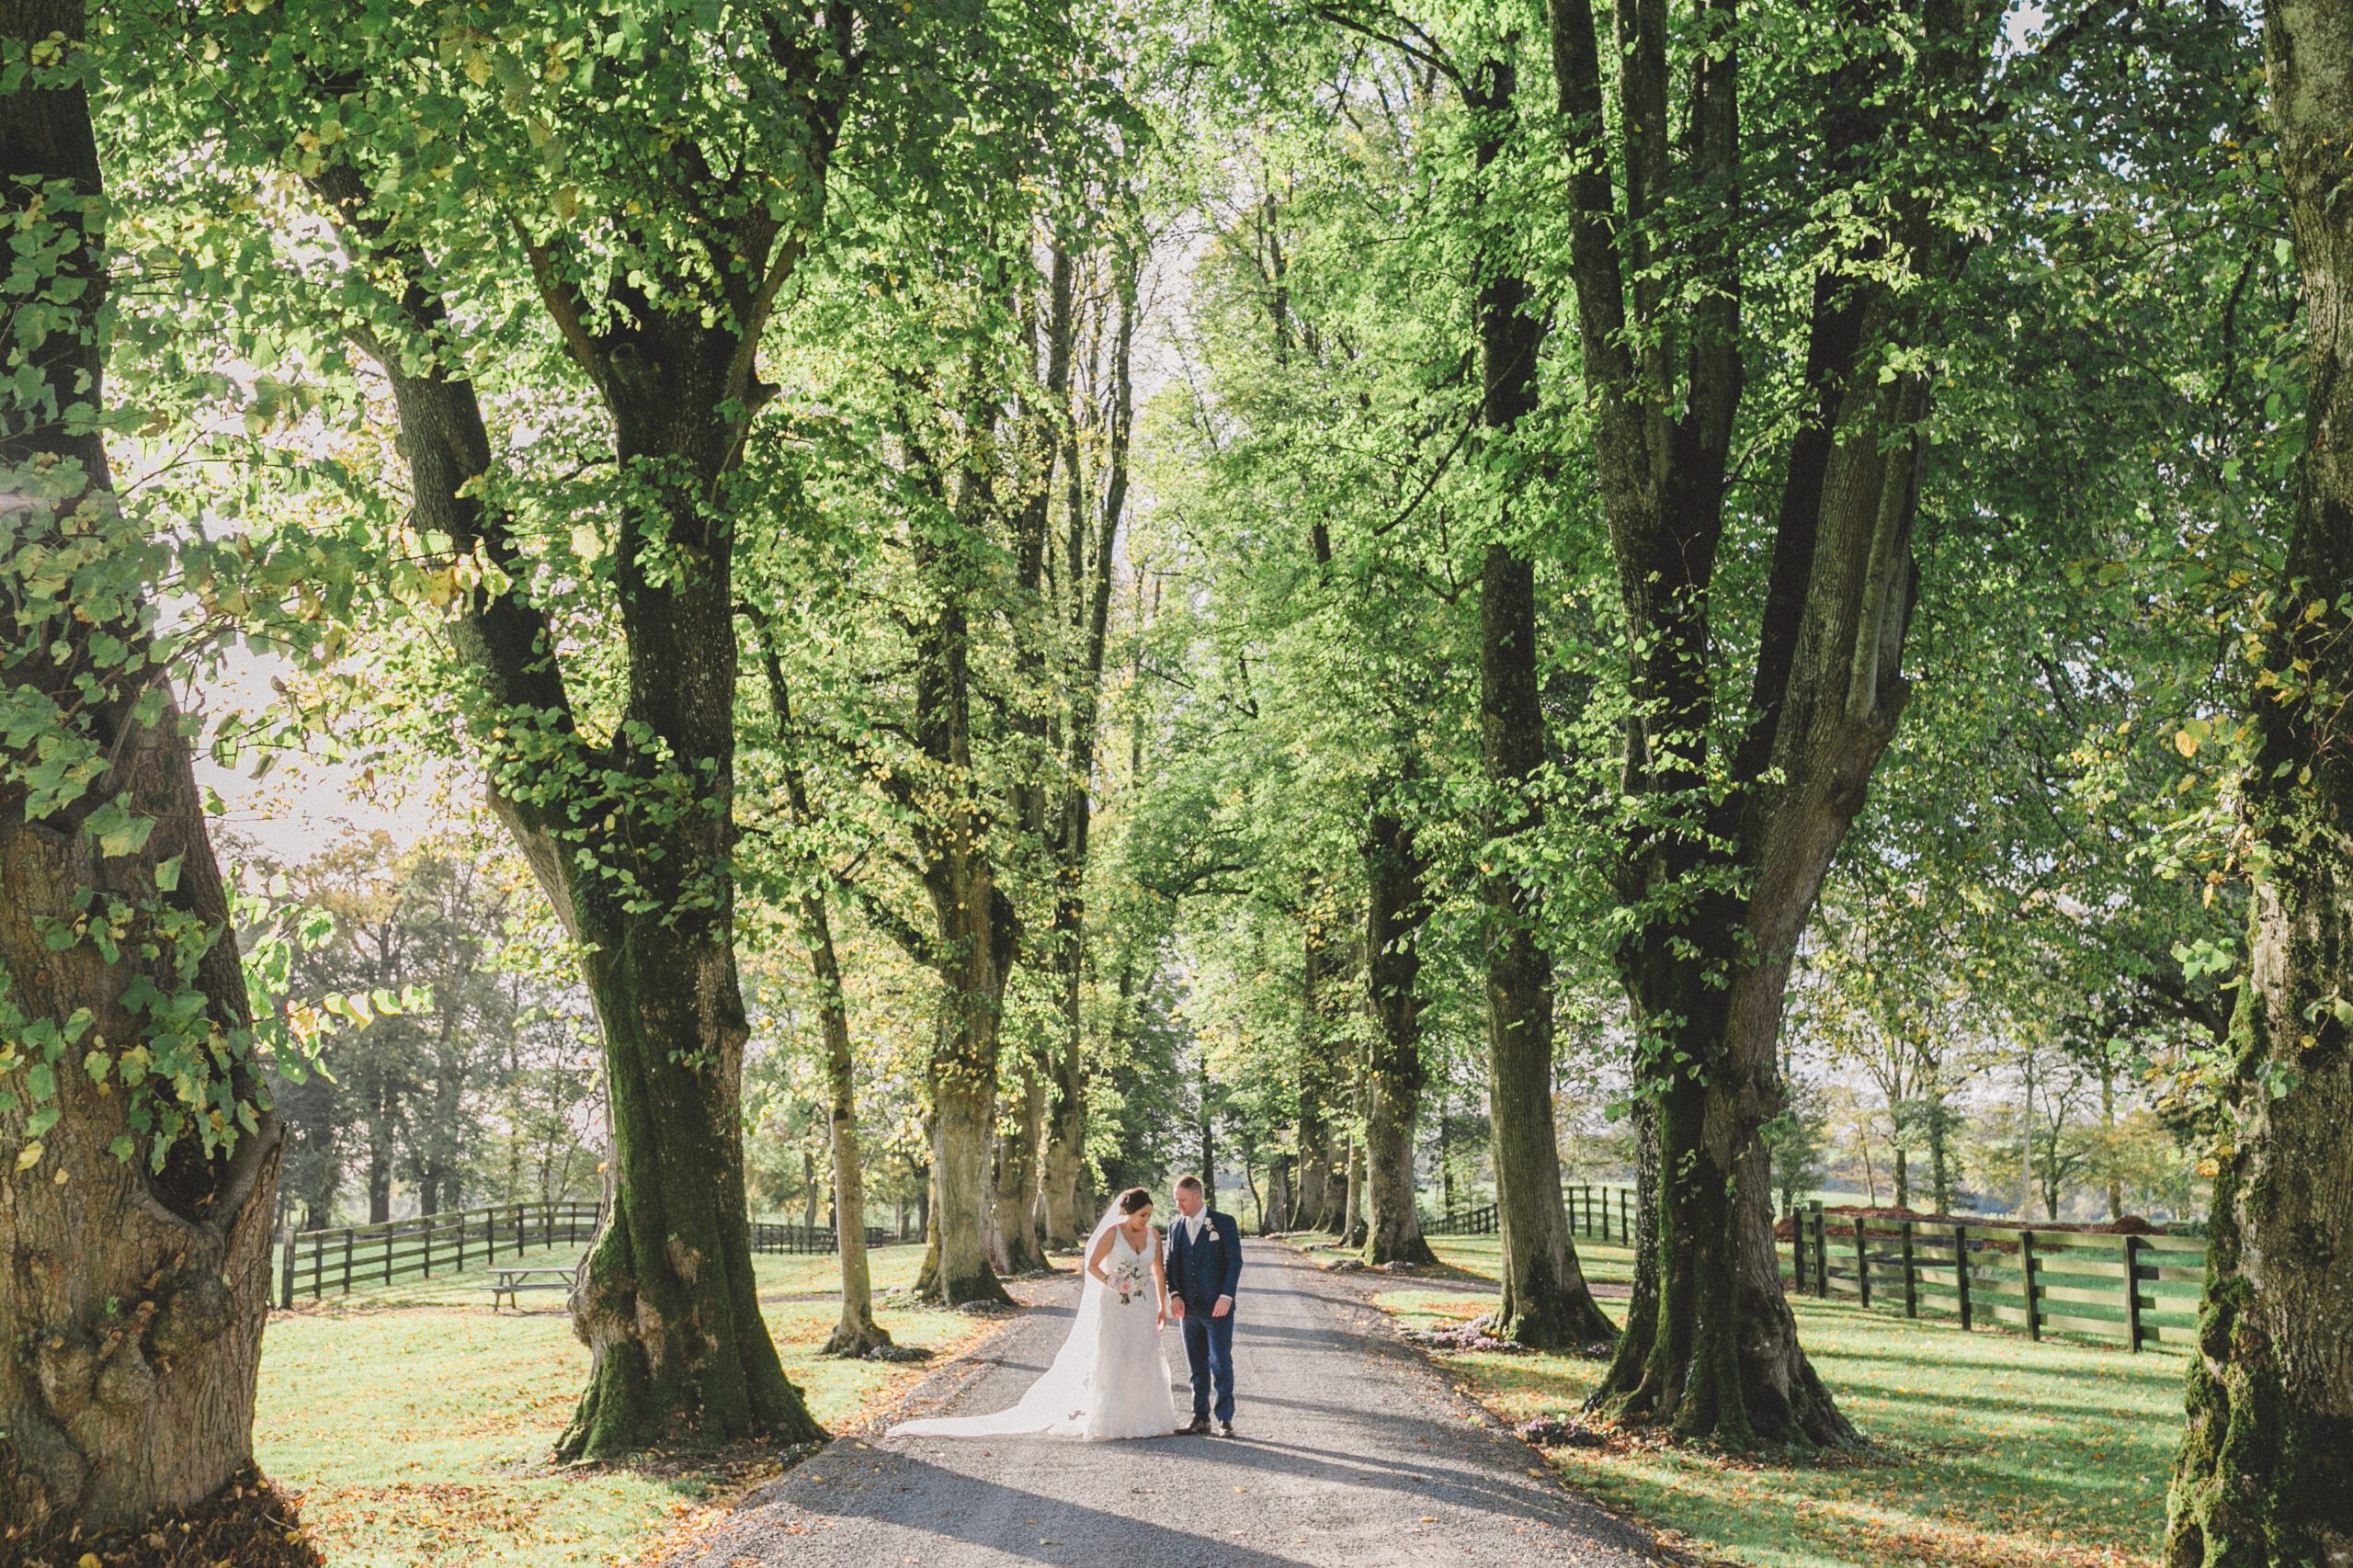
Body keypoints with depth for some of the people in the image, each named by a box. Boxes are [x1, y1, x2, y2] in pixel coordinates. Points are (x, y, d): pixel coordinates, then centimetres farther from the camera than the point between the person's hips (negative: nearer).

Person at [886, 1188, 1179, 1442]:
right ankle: (1104, 1425, 5)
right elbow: (1092, 1265, -7)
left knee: (1144, 1361, 3)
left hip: (1143, 1309, 4)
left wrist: (1163, 1307, 7)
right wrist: (1113, 1284, -23)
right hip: (1113, 1306, -4)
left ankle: (1145, 1420, 12)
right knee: (1109, 1363, -3)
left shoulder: (1153, 1234, 2)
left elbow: (1159, 1272, 9)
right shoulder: (1112, 1233, -10)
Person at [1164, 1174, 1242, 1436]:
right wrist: (1174, 1295, -5)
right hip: (1189, 1309, 4)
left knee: (1221, 1363, -4)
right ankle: (1200, 1418, 13)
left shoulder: (1224, 1223, -3)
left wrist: (1226, 1296, -14)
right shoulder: (1175, 1228, 11)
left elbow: (1235, 1261, -5)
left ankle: (1225, 1419, 0)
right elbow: (1171, 1264, 11)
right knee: (1197, 1366, 8)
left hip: (1217, 1307, -4)